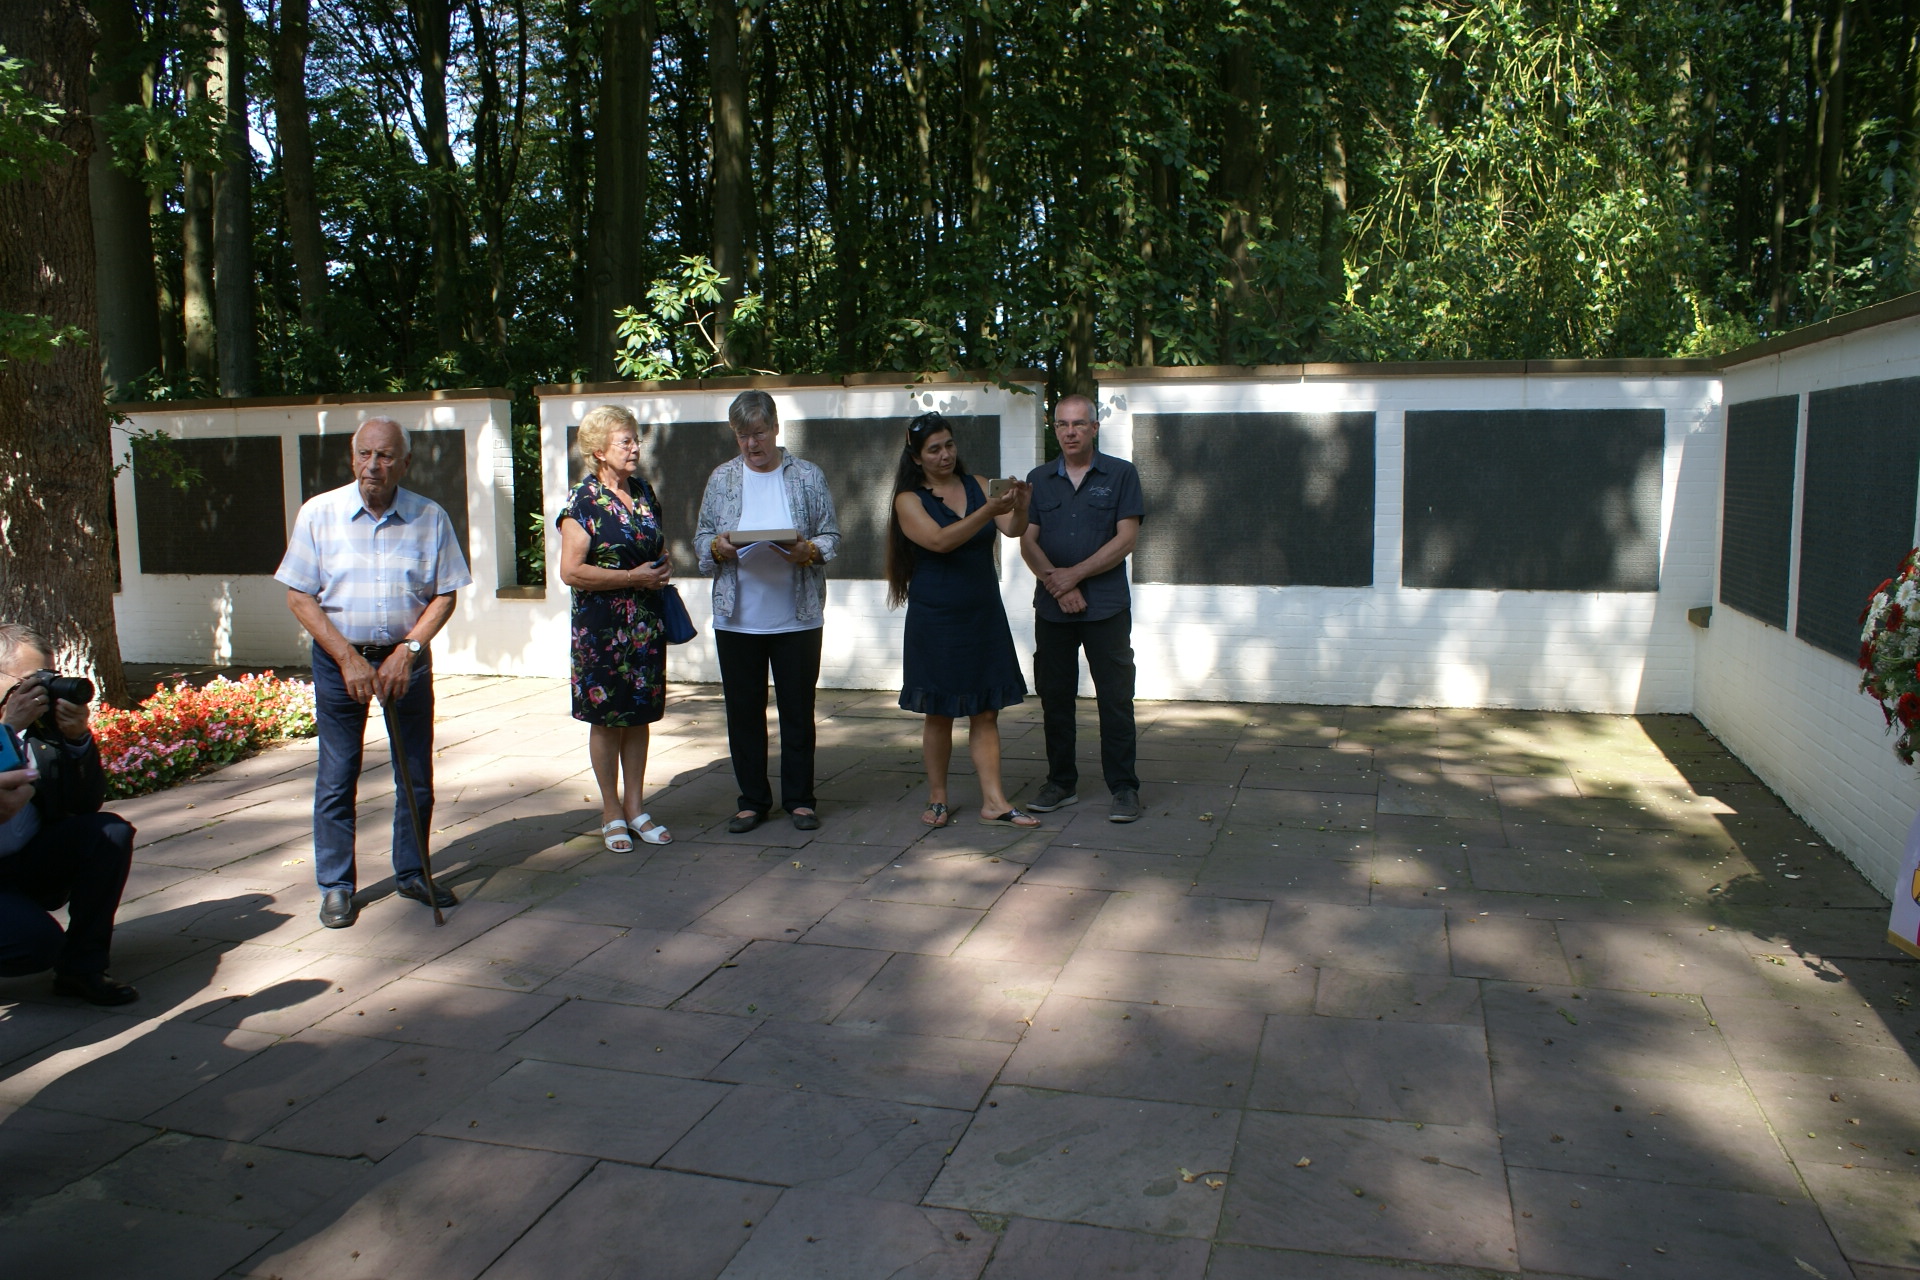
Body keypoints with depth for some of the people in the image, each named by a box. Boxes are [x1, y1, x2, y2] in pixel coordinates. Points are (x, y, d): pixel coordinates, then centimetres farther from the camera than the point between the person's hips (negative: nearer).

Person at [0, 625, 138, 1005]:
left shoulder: (45, 721, -3)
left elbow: (87, 804, -4)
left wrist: (79, 738, -18)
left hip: (31, 863, 6)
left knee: (111, 832, -19)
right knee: (37, 942, -29)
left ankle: (81, 967, -7)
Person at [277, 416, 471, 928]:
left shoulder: (430, 518, -2)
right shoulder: (319, 513, -5)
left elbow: (444, 595, 1)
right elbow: (299, 596, -4)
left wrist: (408, 650, -12)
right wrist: (349, 658, -13)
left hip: (407, 659, 1)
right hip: (339, 659, -1)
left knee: (417, 774, 8)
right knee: (337, 778, 3)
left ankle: (412, 873, 24)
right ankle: (335, 885, 17)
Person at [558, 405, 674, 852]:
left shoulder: (643, 492, 9)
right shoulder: (584, 501, -11)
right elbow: (571, 571, -16)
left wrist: (663, 569, 3)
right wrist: (633, 577, -17)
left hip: (646, 622, 6)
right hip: (602, 625, -6)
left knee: (640, 715, 10)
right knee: (607, 719, 4)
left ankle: (635, 807, 22)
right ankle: (612, 814, 16)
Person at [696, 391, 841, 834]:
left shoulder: (807, 476, 3)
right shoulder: (722, 478, 8)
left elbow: (831, 535, 4)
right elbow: (702, 537, 11)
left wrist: (808, 551, -17)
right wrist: (717, 546, -12)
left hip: (796, 617, -1)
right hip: (736, 618, 2)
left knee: (797, 709, 5)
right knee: (743, 710, 6)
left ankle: (799, 799, 17)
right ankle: (752, 800, 19)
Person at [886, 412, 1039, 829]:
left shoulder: (976, 485, 5)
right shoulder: (910, 499, -5)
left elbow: (1013, 529, -6)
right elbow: (940, 541, -22)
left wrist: (1019, 506, -28)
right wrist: (988, 510, -31)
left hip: (984, 617, 3)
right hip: (936, 619, -3)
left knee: (986, 712, 3)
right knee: (939, 714, 7)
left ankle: (993, 802, 6)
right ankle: (937, 799, 19)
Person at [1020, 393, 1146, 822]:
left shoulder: (1121, 475, 2)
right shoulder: (1039, 479, 11)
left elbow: (1125, 538, -6)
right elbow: (1027, 541, 4)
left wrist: (1073, 575, -10)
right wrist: (1057, 584, -11)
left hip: (1106, 607, -3)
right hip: (1051, 609, 3)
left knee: (1115, 698, -2)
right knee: (1055, 697, 9)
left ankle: (1124, 787, 6)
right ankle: (1061, 783, 20)